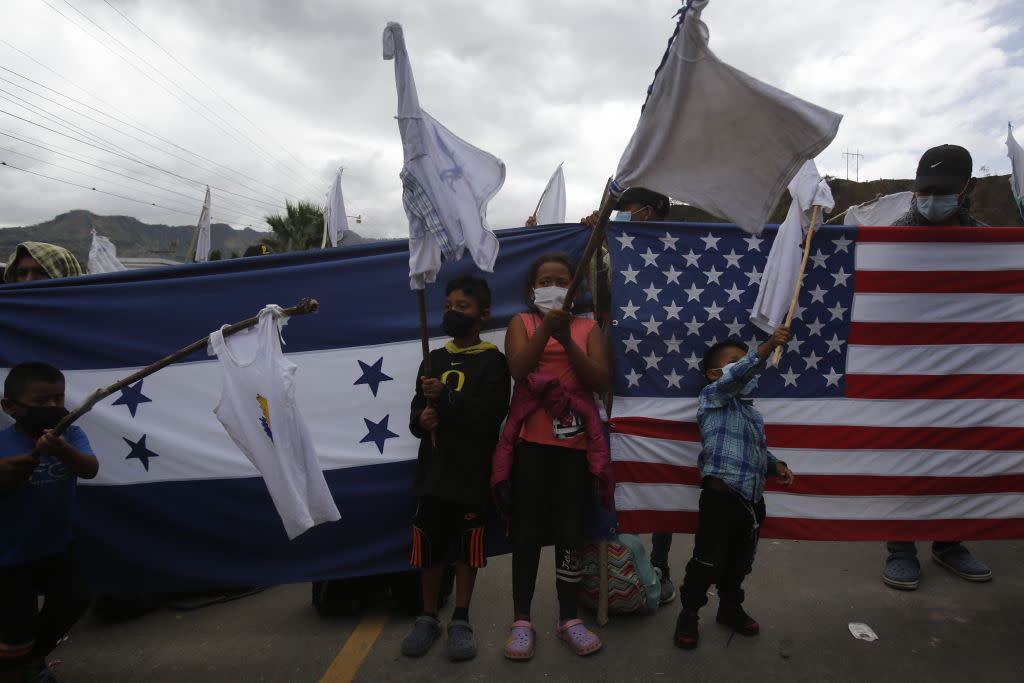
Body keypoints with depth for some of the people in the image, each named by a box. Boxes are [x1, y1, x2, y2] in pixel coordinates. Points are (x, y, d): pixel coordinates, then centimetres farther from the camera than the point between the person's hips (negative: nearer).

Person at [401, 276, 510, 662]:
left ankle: (460, 621, 19)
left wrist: (446, 397, -24)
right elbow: (416, 413, 13)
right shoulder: (434, 360, 14)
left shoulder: (493, 361, -3)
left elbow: (491, 415, -16)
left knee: (467, 545, 6)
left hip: (472, 472, -4)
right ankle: (428, 618, 25)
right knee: (430, 543, 9)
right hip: (433, 469, 4)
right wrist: (421, 420, -10)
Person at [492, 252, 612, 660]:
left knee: (571, 533, 6)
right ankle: (521, 621, 17)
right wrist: (546, 328, -20)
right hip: (530, 440, -1)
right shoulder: (521, 323, 8)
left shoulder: (588, 328, 9)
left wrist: (568, 341, -14)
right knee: (527, 533, 5)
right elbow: (518, 368, -11)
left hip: (576, 441, 1)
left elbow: (602, 381, -5)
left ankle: (569, 619, 22)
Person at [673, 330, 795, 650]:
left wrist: (776, 465, 8)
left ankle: (730, 607, 41)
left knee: (741, 561, 21)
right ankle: (689, 614, 18)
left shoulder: (751, 411, 19)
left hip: (752, 500, 8)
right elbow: (736, 377, -26)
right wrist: (768, 347, -36)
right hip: (721, 498, -8)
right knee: (707, 561, 1)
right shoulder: (711, 396, -5)